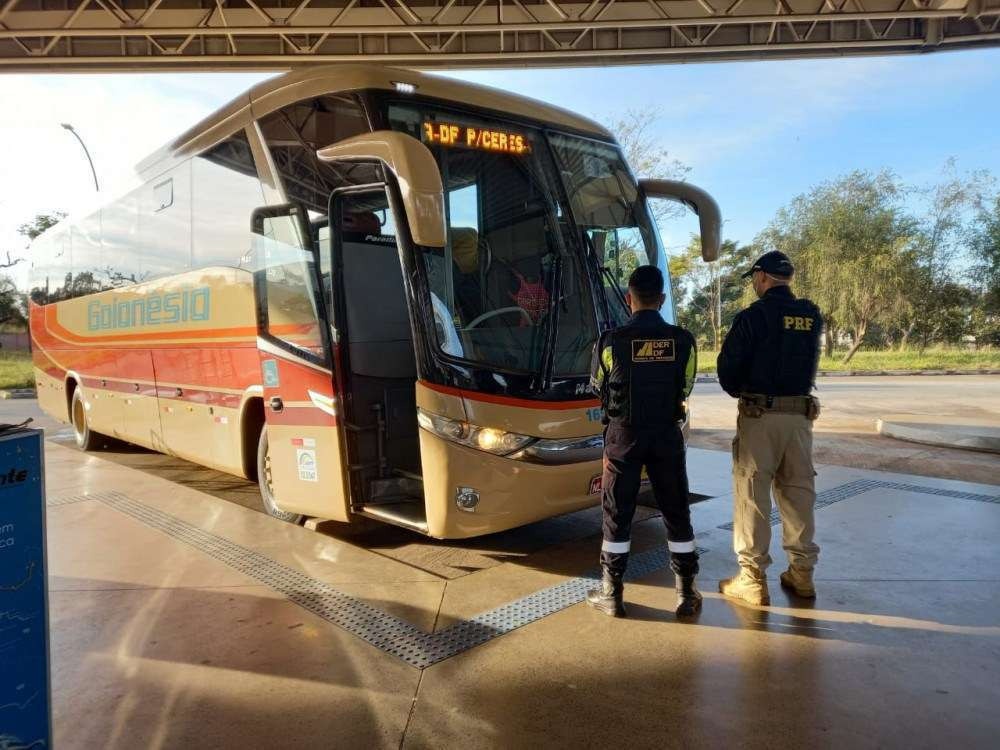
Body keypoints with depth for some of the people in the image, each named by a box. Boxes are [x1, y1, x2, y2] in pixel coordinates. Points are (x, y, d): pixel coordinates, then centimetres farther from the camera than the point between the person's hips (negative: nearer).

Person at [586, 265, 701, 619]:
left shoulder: (611, 340, -12)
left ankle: (611, 594, 17)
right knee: (676, 513, 12)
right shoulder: (683, 340, -6)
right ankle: (687, 594, 20)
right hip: (666, 435, 2)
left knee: (617, 514, 9)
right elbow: (685, 389, 7)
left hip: (624, 436, -1)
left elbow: (598, 386, 3)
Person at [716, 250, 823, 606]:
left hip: (760, 414, -5)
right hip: (800, 413, 6)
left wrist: (740, 392, 10)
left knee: (752, 493, 1)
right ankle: (802, 572, 22)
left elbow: (728, 366, -8)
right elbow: (809, 362, 11)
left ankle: (753, 578, 5)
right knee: (798, 492, 13)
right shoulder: (812, 316, 8)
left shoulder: (754, 316, -10)